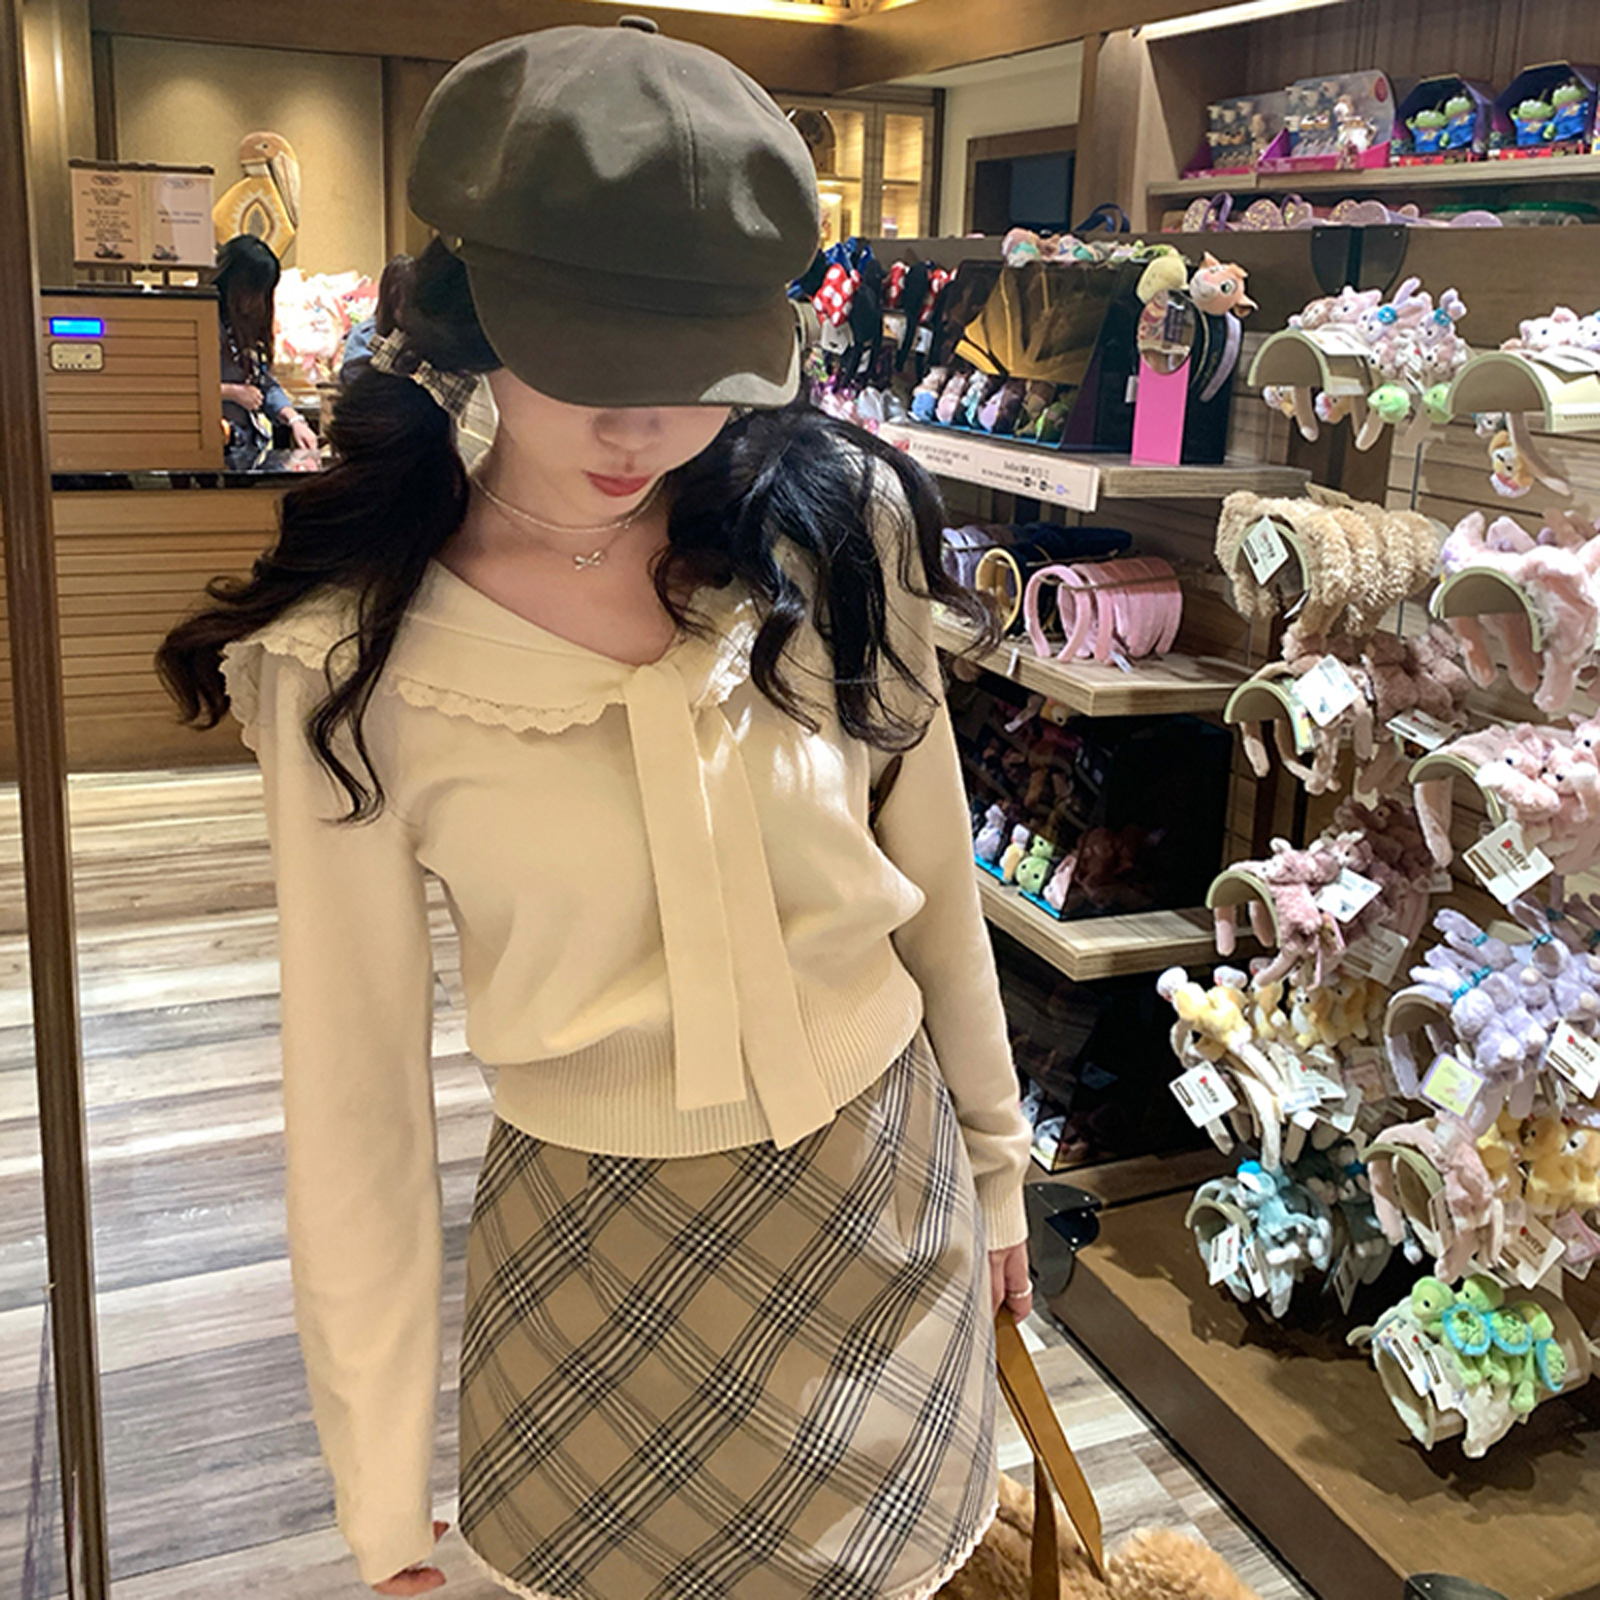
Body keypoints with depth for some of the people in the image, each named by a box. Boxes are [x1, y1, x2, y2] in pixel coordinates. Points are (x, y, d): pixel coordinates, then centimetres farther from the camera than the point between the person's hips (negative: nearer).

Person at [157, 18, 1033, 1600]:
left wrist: (995, 1165, 11)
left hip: (886, 1184, 2)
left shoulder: (836, 524, -11)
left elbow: (930, 876, 1)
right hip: (597, 1250, -2)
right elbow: (354, 1088, -12)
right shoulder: (354, 658, -17)